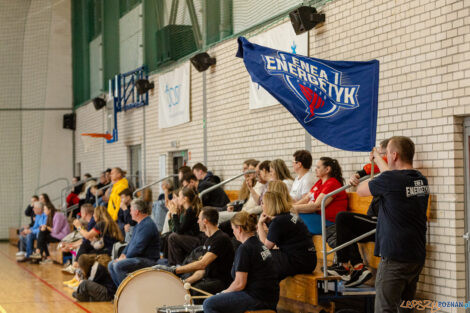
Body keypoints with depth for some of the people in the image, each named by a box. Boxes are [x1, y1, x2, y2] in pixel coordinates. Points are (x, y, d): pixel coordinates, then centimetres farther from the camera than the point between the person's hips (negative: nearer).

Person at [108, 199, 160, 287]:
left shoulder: (148, 225, -17)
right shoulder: (139, 225, 19)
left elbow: (138, 248, -22)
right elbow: (131, 243, 24)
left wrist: (125, 258, -13)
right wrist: (123, 255, 8)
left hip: (148, 260, -11)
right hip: (137, 258, 11)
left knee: (118, 266, -26)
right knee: (111, 265, 9)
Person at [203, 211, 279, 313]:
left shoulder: (244, 248, -15)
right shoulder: (260, 245, 15)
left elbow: (239, 284, -17)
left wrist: (225, 292, 2)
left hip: (257, 300, -10)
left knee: (209, 304, -10)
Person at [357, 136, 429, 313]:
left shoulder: (389, 180, -15)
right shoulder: (421, 180, 8)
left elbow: (361, 190, 2)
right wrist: (377, 158, 43)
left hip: (395, 258, -8)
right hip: (418, 257, 8)